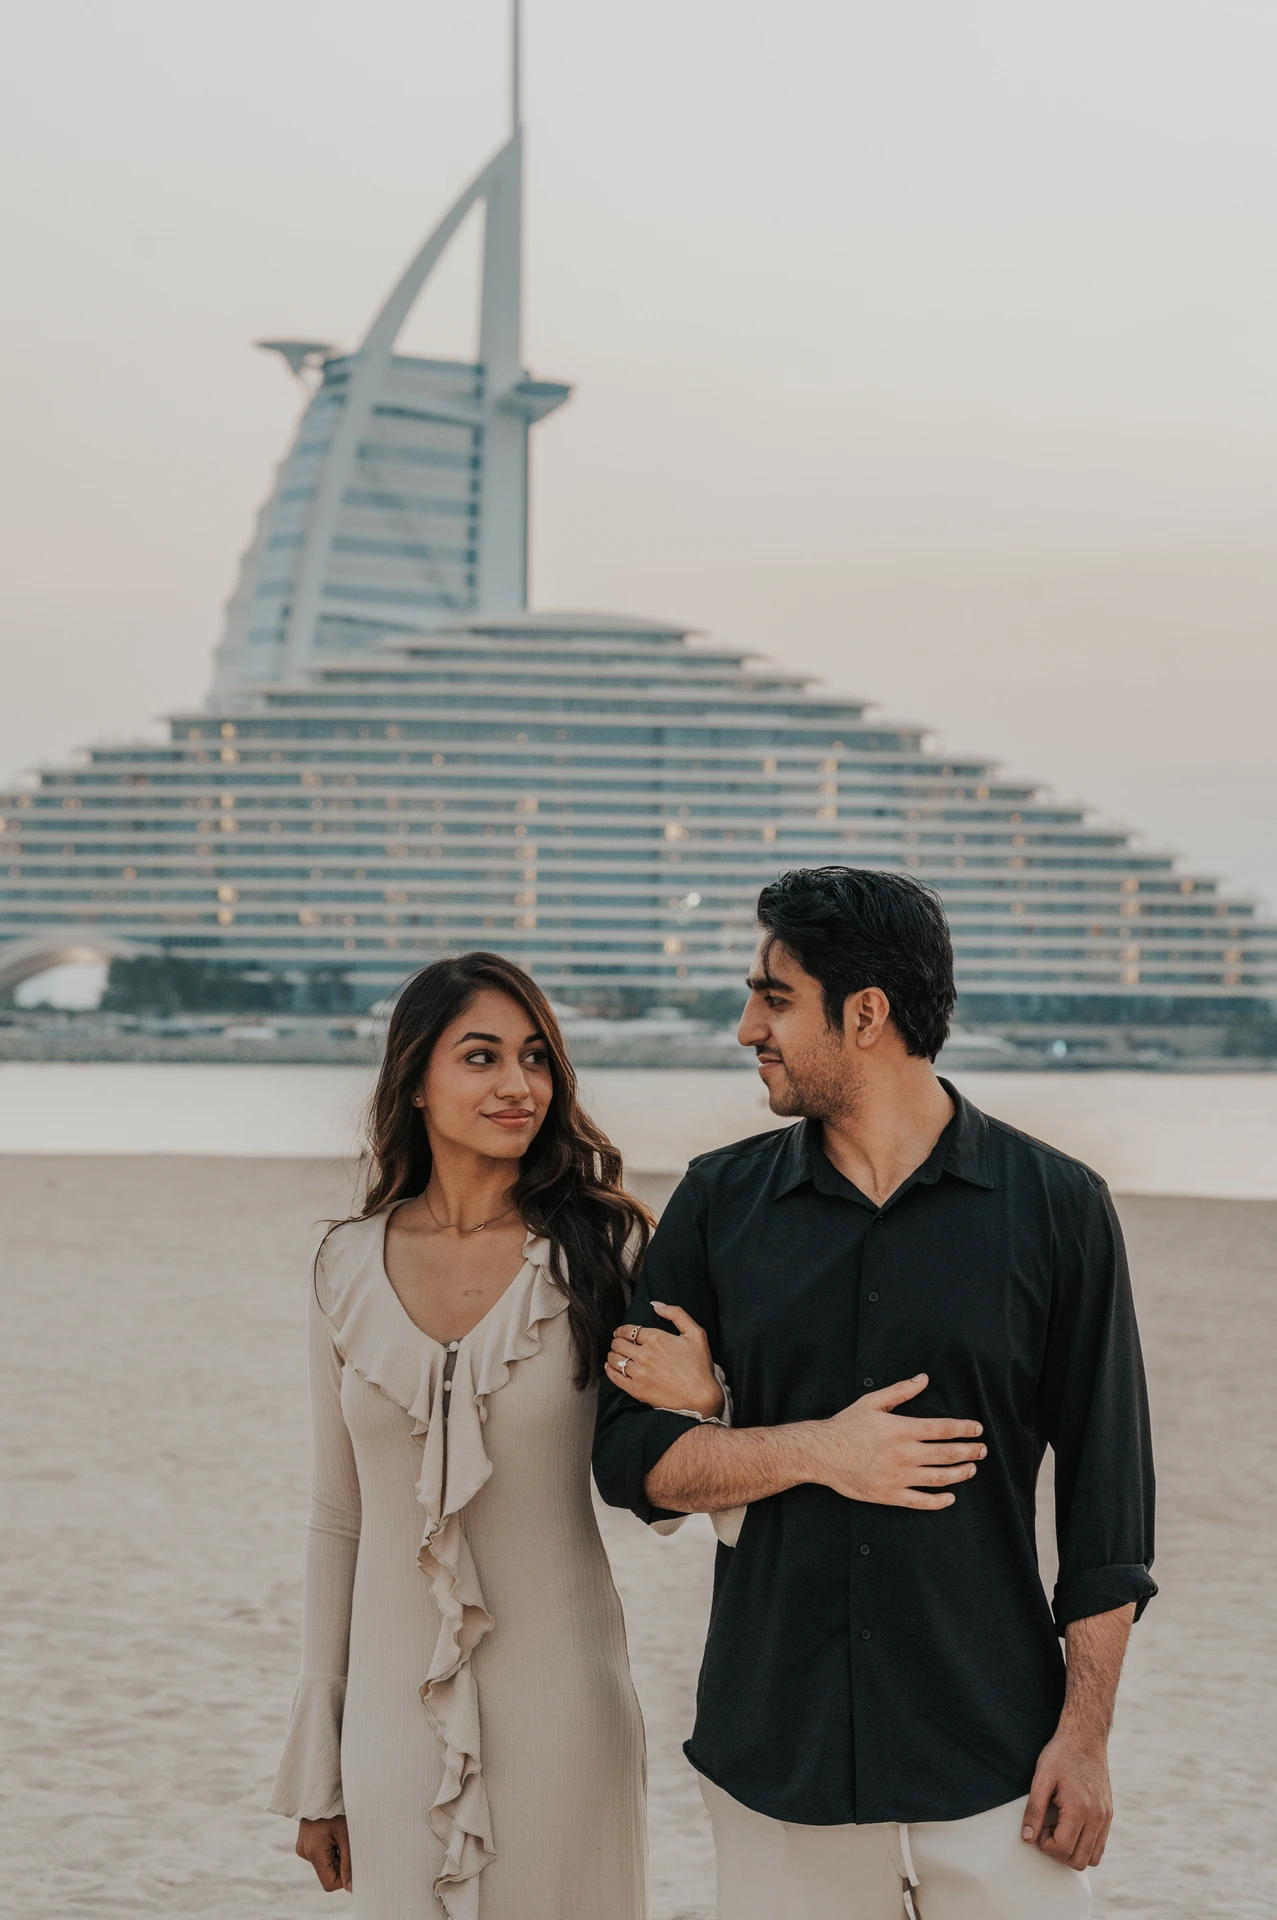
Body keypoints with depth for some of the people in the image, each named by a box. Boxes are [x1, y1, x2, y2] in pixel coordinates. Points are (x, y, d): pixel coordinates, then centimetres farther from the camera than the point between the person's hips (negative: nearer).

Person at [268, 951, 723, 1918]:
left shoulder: (600, 1248, -5)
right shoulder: (351, 1266, 2)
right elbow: (339, 1520, 9)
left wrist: (699, 1402, -22)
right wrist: (315, 1769, 10)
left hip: (558, 1702, -2)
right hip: (396, 1704, 2)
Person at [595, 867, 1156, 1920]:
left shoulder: (1057, 1207, -1)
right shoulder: (721, 1202, 5)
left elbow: (1105, 1486, 0)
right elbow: (629, 1457, 5)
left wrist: (1086, 1732, -4)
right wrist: (816, 1452, -11)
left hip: (992, 1755, -2)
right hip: (775, 1754, 2)